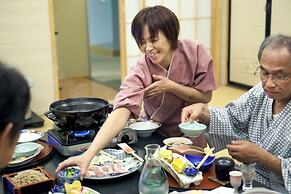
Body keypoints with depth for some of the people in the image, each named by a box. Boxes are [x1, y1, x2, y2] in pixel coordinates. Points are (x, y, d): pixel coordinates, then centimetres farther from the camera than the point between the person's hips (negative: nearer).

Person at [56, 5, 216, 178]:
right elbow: (121, 111, -39)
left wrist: (171, 86, -25)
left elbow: (205, 96, -9)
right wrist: (89, 154, -52)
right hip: (155, 136, 0)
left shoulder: (194, 51, -18)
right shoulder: (142, 71, -24)